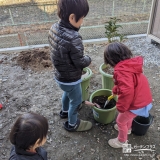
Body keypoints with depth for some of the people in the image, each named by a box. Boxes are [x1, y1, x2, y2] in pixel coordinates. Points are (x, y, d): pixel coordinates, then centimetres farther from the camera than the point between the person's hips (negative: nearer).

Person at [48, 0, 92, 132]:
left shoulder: (54, 28, -8)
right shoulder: (73, 38, -34)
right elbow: (80, 62, -24)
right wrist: (88, 59, -4)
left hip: (60, 75, 8)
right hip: (70, 79, -8)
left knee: (67, 93, 34)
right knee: (76, 101, 17)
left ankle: (65, 111, 60)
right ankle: (72, 124, 40)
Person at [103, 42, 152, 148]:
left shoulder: (122, 70, -29)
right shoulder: (130, 63, 2)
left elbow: (127, 91, -37)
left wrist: (121, 106, -22)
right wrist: (115, 90, 30)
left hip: (136, 103, -9)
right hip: (143, 98, 9)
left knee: (121, 121, 15)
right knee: (128, 115, 34)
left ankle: (122, 141, 38)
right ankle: (127, 128, 62)